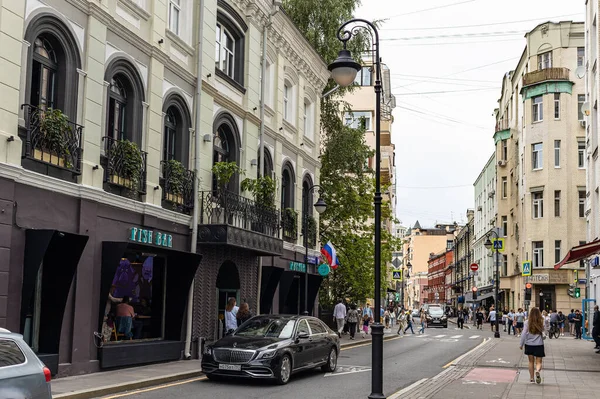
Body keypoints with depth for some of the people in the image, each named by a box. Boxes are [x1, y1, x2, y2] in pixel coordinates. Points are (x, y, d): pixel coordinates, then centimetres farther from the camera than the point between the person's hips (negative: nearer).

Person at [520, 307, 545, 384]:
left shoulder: (527, 323, -7)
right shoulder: (541, 323, -7)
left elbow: (524, 334, -7)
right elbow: (543, 331, 3)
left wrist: (521, 344, 0)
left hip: (529, 344, 1)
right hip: (539, 345, -1)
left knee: (531, 361, 15)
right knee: (538, 362, 3)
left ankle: (531, 378, 18)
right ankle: (538, 371, -28)